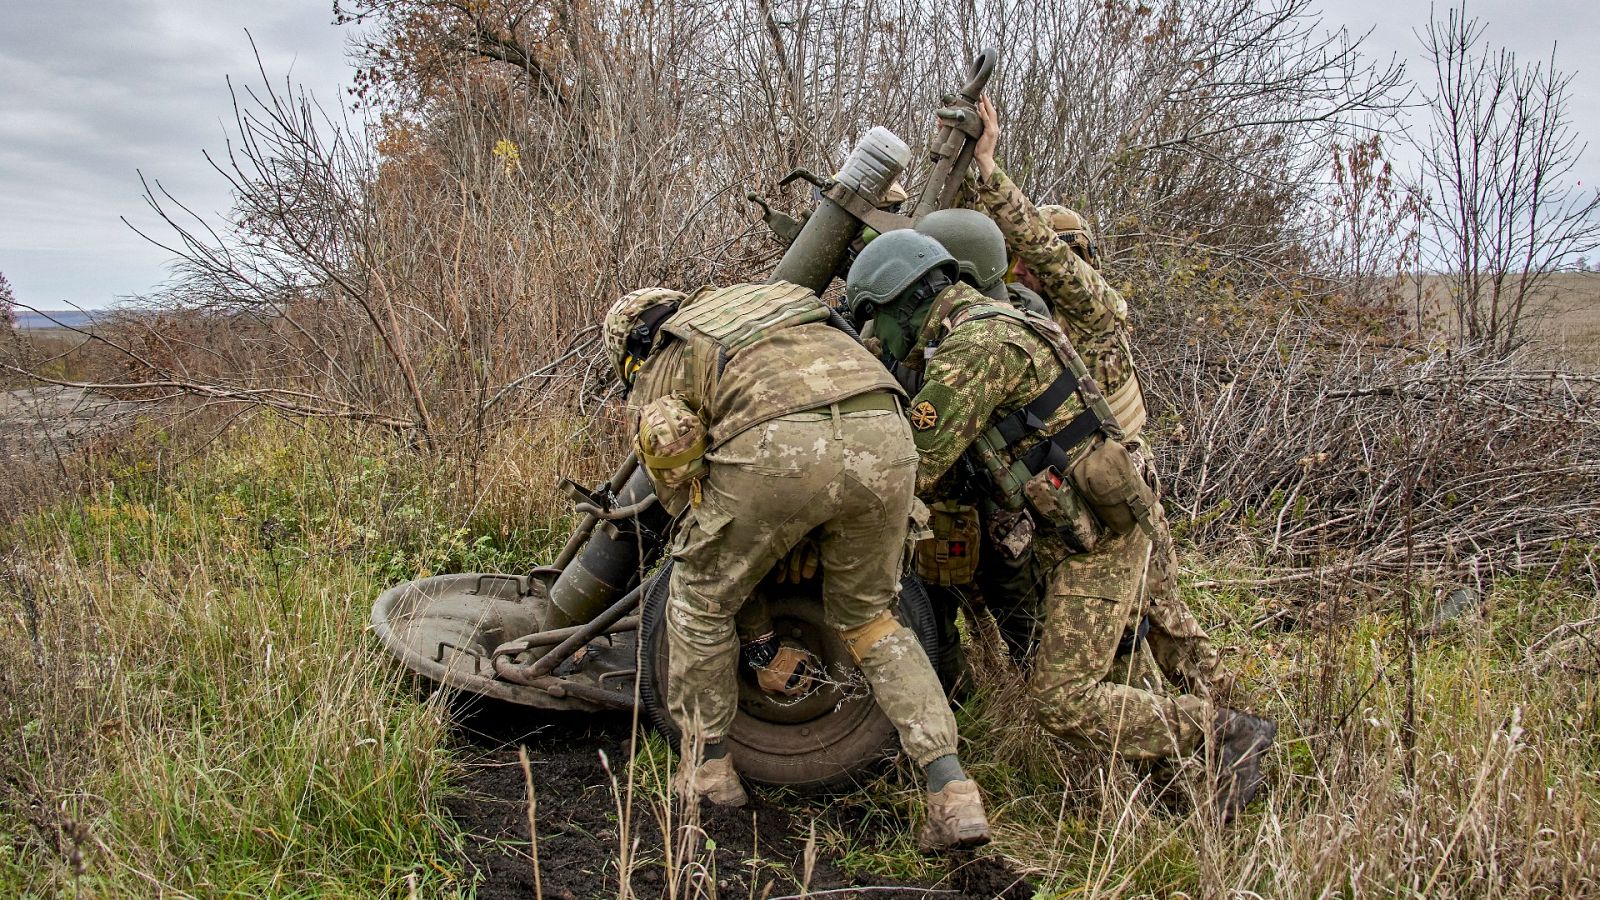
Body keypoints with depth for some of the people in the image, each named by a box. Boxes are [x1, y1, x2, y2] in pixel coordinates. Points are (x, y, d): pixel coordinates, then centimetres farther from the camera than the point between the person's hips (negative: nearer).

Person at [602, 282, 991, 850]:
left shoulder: (652, 383, 27)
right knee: (868, 617, 25)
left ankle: (710, 770, 35)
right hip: (883, 435, 5)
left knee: (700, 602, 23)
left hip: (776, 447, -4)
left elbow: (683, 497, 24)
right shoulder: (759, 300, 40)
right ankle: (954, 796, 16)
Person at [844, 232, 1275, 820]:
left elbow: (917, 467, -16)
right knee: (1107, 676, 18)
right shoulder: (984, 329, 14)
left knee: (1063, 702, -9)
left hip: (1095, 540, -10)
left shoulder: (976, 346, -19)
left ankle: (1227, 733, 0)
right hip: (1072, 534, 10)